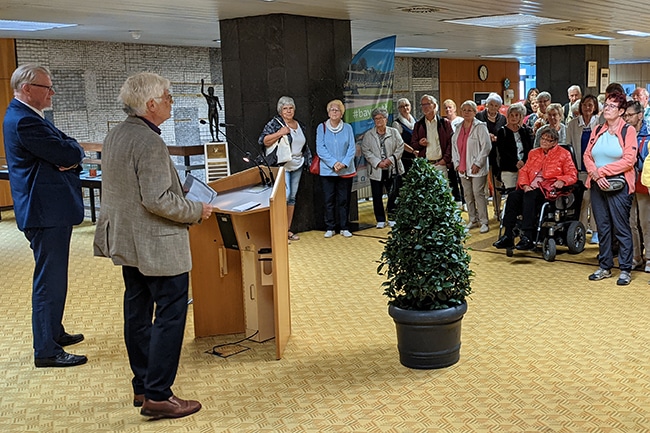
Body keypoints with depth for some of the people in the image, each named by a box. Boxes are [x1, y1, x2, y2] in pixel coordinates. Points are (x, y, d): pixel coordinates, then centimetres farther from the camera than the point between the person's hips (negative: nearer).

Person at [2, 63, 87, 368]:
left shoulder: (30, 116, 15)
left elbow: (71, 151, 10)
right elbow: (69, 154, -21)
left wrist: (68, 156, -11)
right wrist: (71, 151, 0)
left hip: (53, 210, 11)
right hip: (46, 212, -11)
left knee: (54, 278, 20)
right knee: (49, 281, -5)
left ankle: (54, 332, 34)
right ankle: (46, 351, 2)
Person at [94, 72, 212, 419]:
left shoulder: (114, 136, 9)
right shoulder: (150, 143, -21)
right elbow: (157, 200, -25)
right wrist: (197, 211, -11)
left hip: (127, 243, 10)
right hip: (157, 246, -10)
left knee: (137, 312, 15)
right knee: (170, 314, -2)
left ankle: (143, 387, 27)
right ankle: (158, 396, 2)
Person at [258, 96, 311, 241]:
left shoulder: (300, 125, 14)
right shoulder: (275, 123, -6)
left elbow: (305, 146, 24)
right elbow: (262, 141, -16)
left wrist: (309, 161, 20)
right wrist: (279, 133, -23)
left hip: (297, 166, 7)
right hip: (282, 166, -7)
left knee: (292, 197, 8)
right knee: (285, 195, -18)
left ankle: (288, 230, 15)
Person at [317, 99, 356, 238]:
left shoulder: (347, 128, 4)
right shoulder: (322, 127, 0)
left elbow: (352, 148, 0)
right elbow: (320, 149, -6)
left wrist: (344, 163, -15)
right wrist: (334, 163, -16)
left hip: (346, 170, 1)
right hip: (327, 170, -1)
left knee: (344, 200, 6)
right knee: (329, 200, 3)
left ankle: (344, 228, 14)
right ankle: (330, 228, 12)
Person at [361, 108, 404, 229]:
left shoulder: (394, 132, 6)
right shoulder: (368, 135, 6)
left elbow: (400, 147, 2)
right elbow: (366, 151, -1)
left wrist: (390, 159, -12)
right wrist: (378, 162, -12)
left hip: (393, 169, 0)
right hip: (376, 171, 1)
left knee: (394, 194, 1)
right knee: (377, 196, 4)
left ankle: (392, 218, 16)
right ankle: (380, 220, 14)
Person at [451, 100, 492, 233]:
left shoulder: (480, 127, -7)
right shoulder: (459, 127, 13)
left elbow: (487, 146, -11)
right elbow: (454, 145, 16)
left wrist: (478, 163, -14)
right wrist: (457, 163, 6)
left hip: (477, 168, -6)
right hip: (463, 168, 6)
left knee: (478, 194, -7)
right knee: (468, 195, 10)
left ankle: (484, 222, -1)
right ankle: (473, 220, 21)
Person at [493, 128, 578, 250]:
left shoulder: (564, 154, 9)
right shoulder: (534, 153, 24)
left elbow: (572, 175, 4)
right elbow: (524, 171, 16)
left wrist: (562, 181, -18)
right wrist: (525, 185, -4)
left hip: (548, 188, -5)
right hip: (530, 188, 5)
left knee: (529, 196, -35)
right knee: (513, 196, -26)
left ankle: (527, 238, -37)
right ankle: (508, 236, -28)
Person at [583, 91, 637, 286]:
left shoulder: (628, 131, -3)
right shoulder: (597, 130, 13)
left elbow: (629, 160, -13)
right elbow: (587, 155, 7)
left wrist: (602, 171, -14)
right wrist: (595, 175, -11)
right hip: (597, 185, 5)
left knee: (621, 228, -2)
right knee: (602, 227, 10)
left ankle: (625, 270, 6)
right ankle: (605, 267, 19)